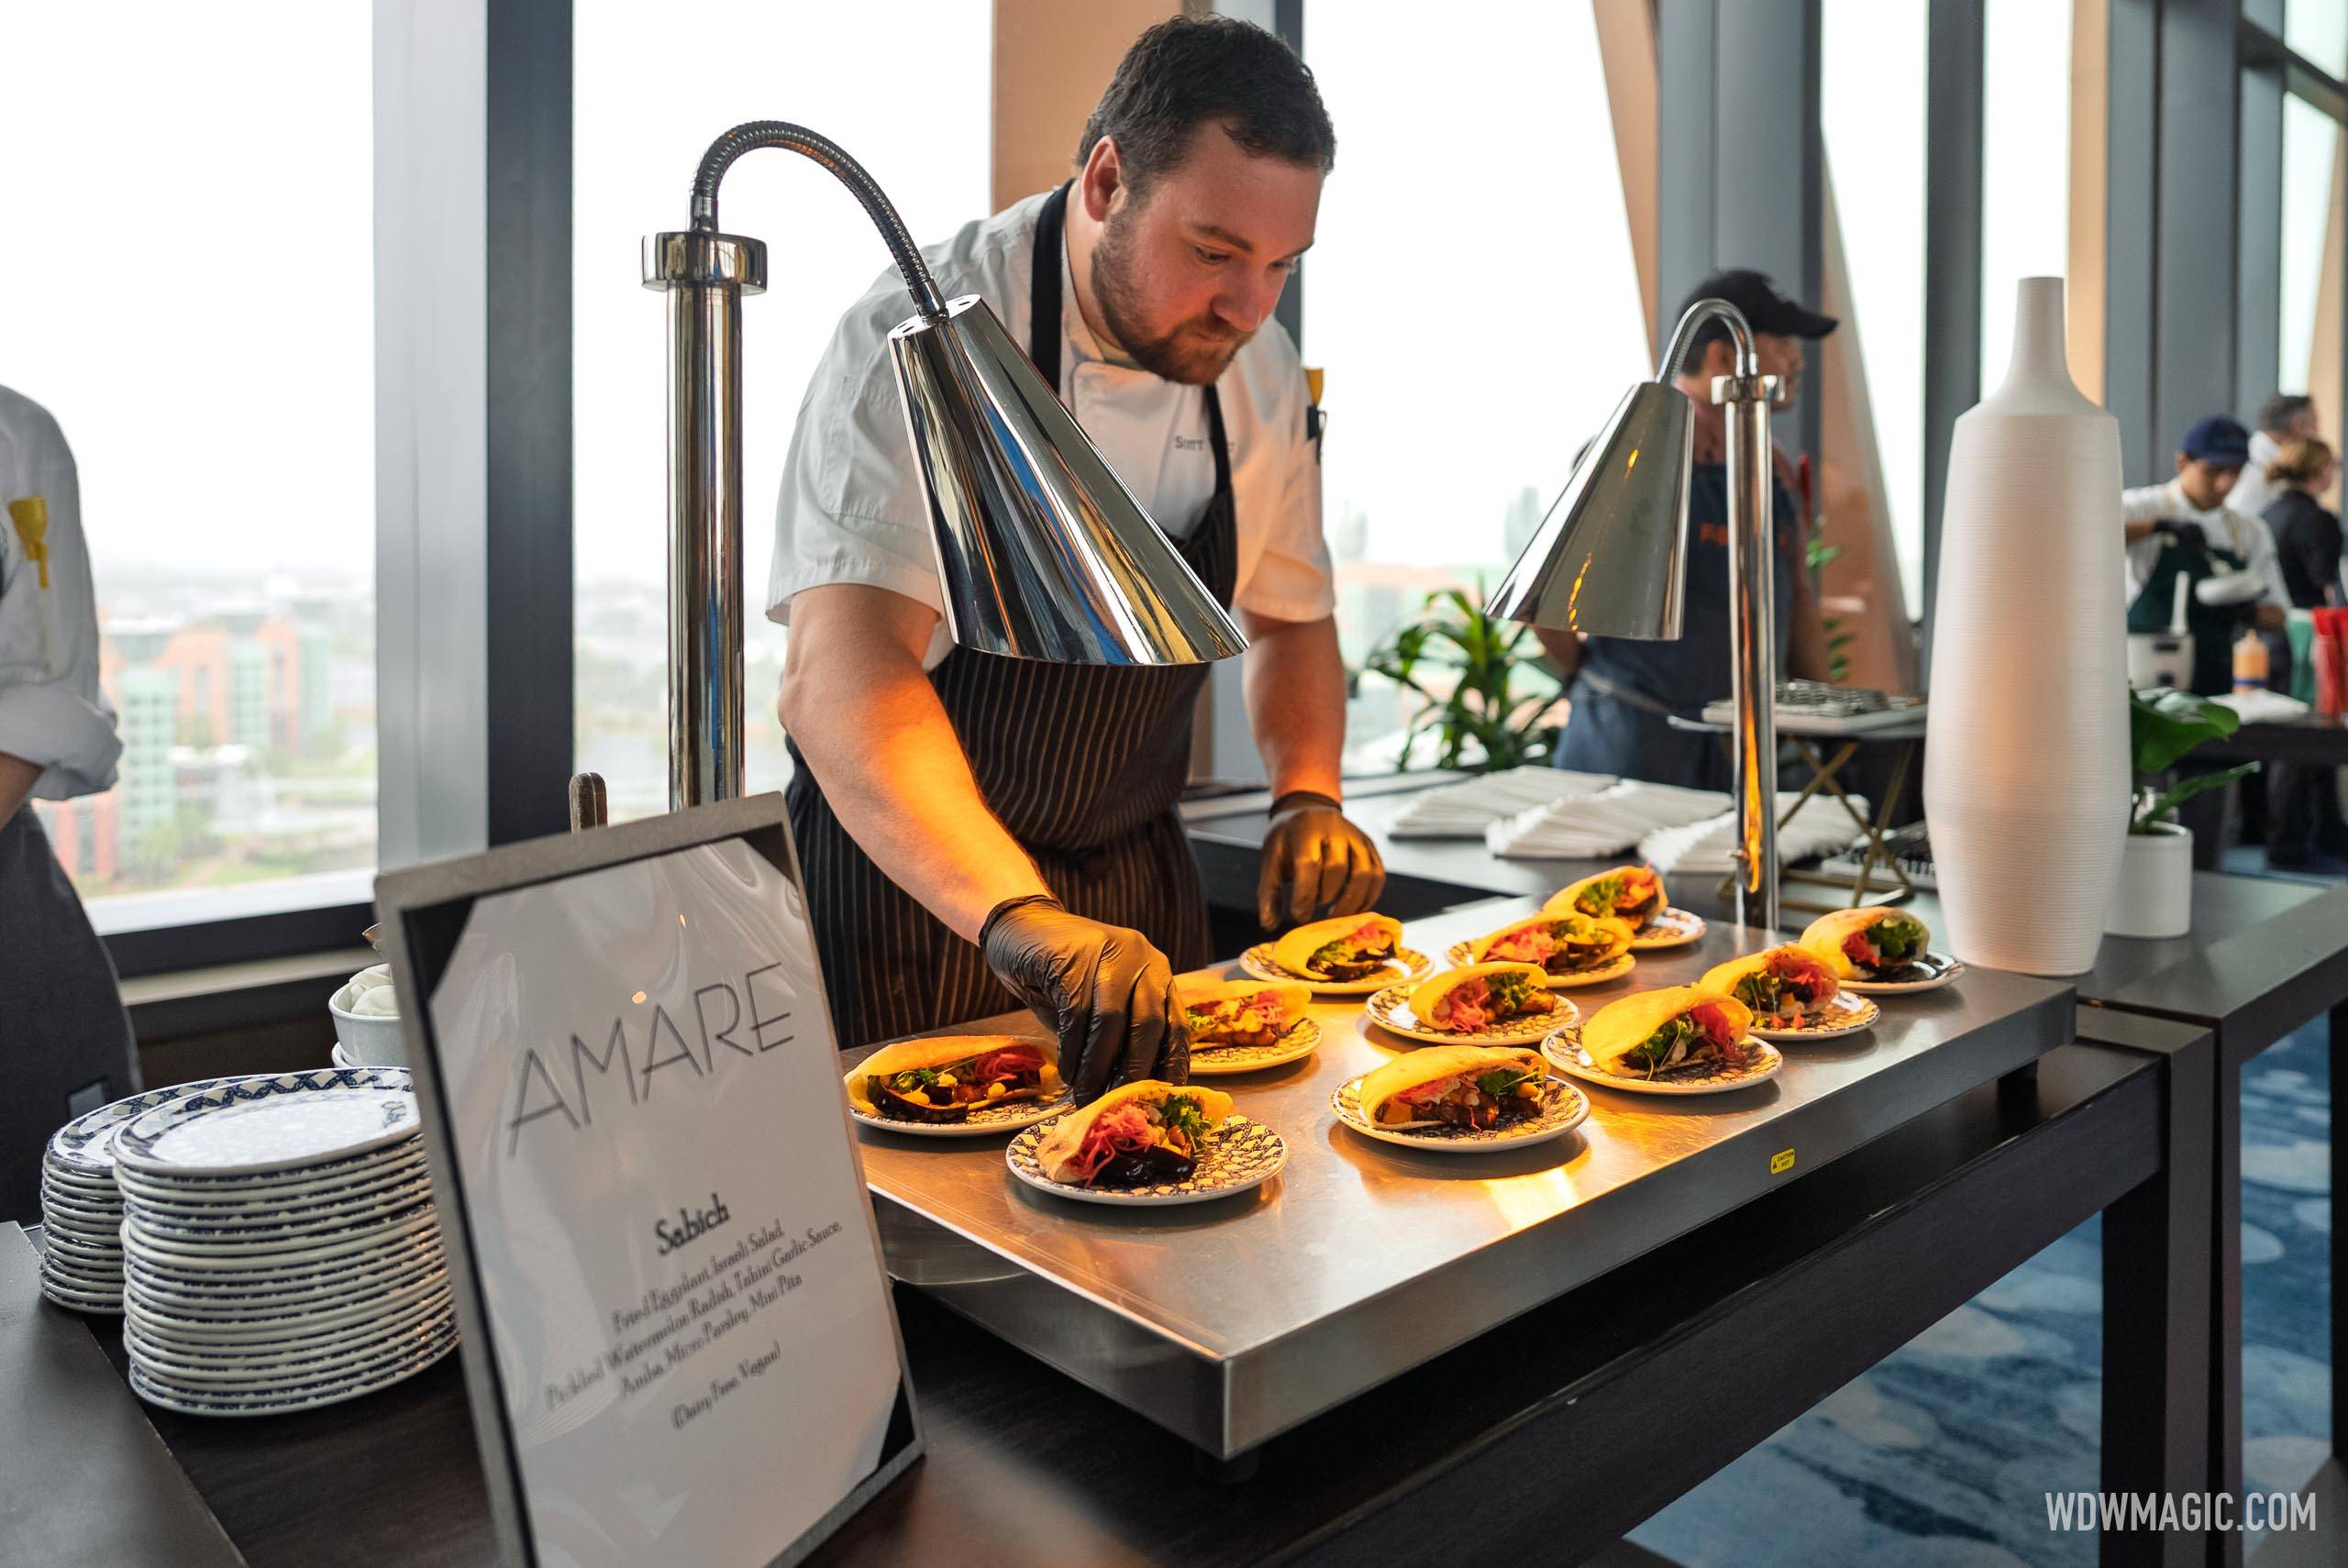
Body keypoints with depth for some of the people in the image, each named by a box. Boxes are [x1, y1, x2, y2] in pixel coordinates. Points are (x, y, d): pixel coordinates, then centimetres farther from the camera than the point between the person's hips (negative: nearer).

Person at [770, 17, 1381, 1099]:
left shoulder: (1258, 371, -1)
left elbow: (1290, 617, 11)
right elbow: (835, 678, -36)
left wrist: (1308, 792, -7)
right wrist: (1018, 917, -50)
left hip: (1137, 887, 6)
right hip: (911, 885, -5)